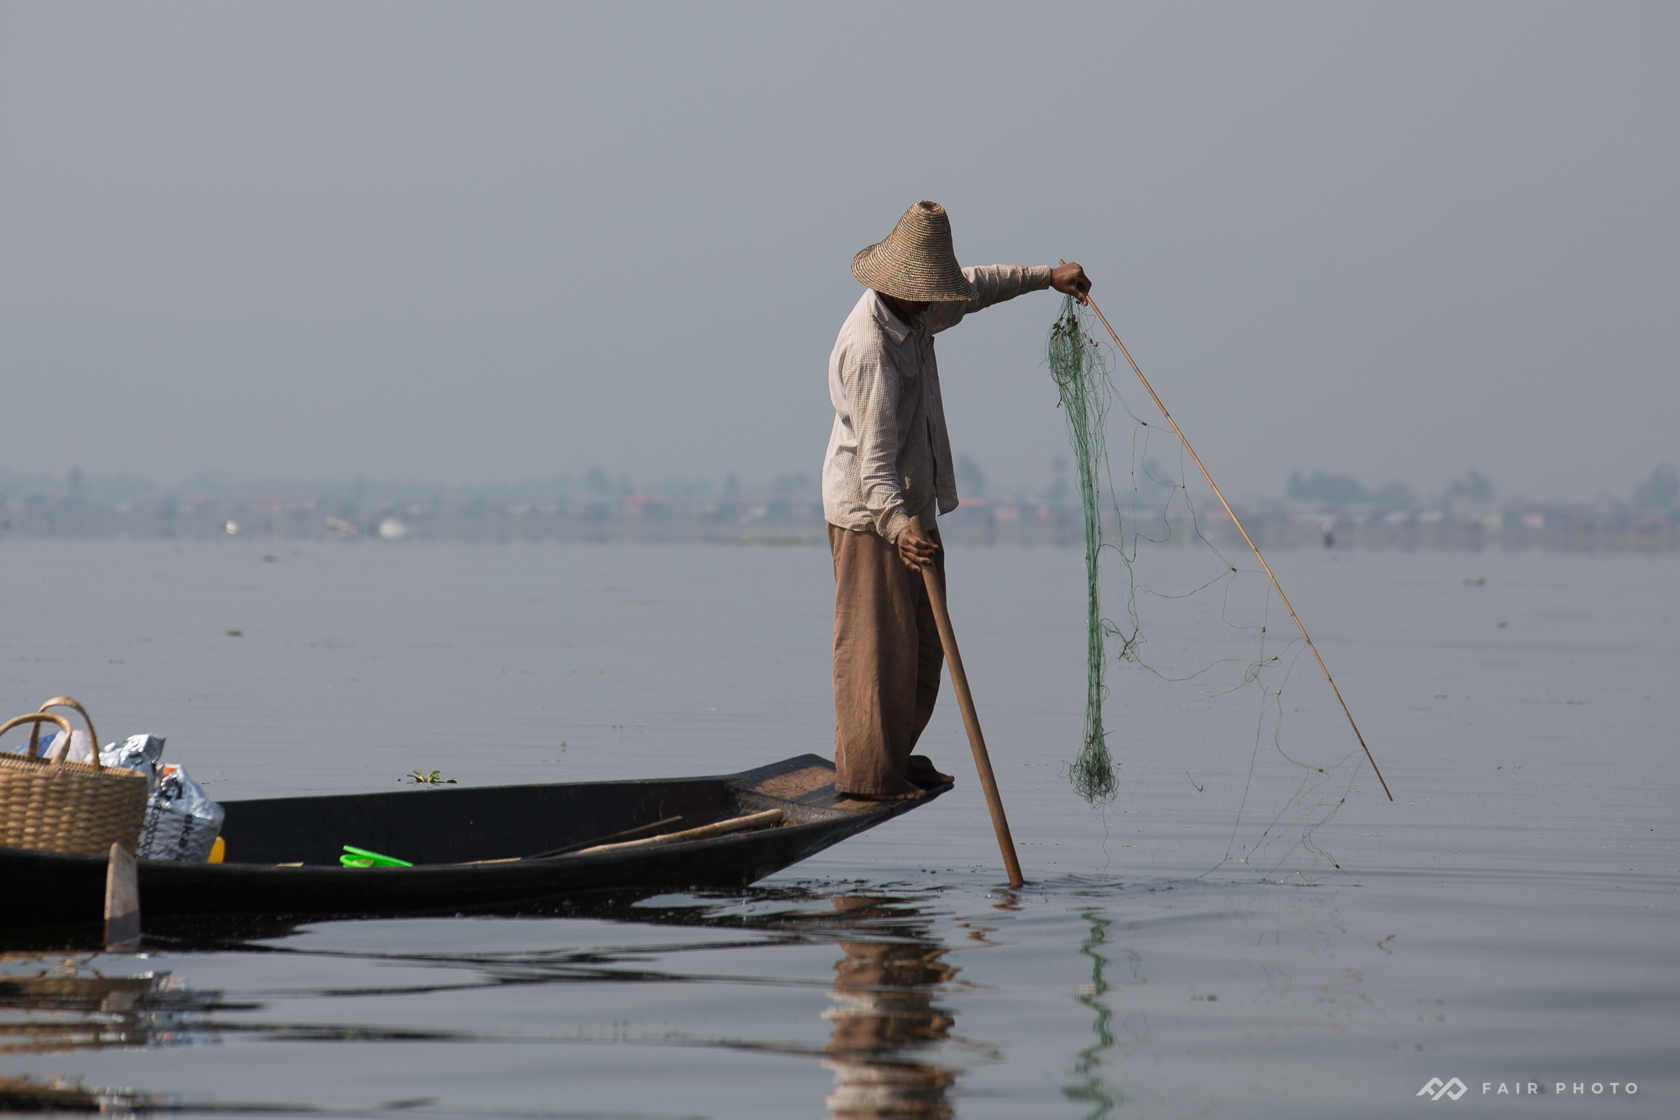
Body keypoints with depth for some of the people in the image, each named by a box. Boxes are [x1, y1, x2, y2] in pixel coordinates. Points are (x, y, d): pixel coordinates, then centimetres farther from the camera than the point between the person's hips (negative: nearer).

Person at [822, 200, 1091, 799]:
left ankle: (896, 756, 23)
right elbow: (874, 453, -32)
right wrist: (898, 523, -43)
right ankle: (866, 773, -1)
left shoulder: (915, 314, 5)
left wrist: (1045, 276, 29)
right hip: (871, 516, -10)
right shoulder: (869, 347, -25)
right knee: (879, 644, -7)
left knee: (925, 638, 14)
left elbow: (974, 287, 27)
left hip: (911, 508, 10)